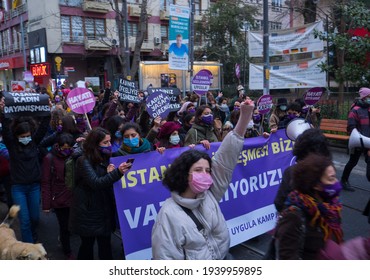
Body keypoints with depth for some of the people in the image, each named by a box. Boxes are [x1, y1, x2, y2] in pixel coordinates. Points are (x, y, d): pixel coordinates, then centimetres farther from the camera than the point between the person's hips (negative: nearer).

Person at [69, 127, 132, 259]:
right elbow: (96, 183, -25)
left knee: (105, 243, 6)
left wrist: (109, 173, -13)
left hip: (104, 210, 5)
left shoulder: (105, 158, 5)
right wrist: (117, 172, -39)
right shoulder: (84, 161, -13)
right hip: (88, 211, -5)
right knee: (87, 244, 7)